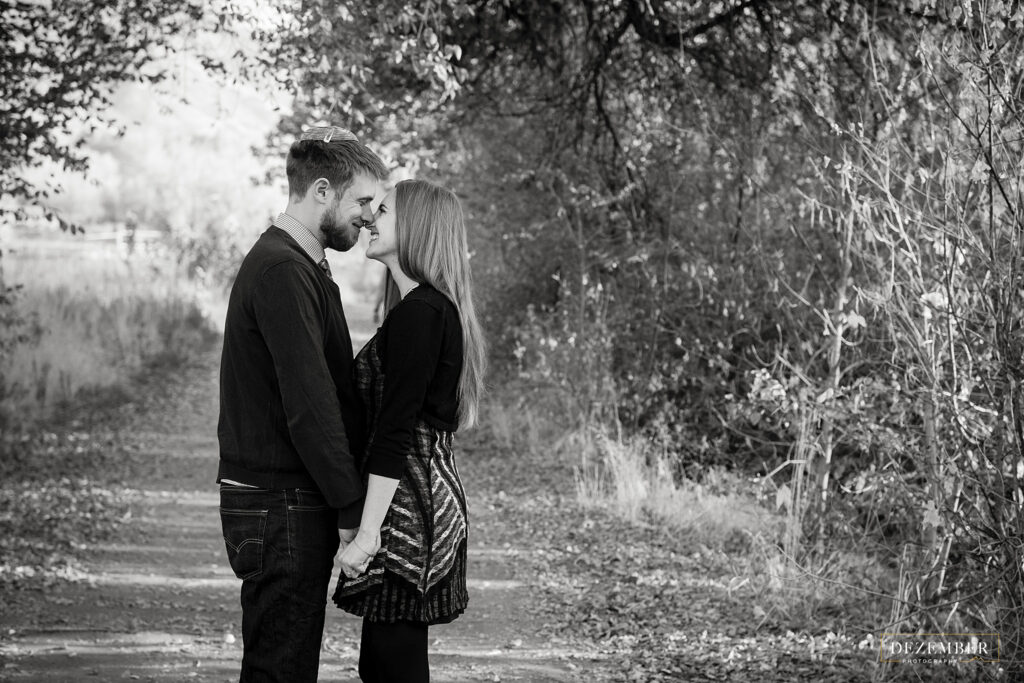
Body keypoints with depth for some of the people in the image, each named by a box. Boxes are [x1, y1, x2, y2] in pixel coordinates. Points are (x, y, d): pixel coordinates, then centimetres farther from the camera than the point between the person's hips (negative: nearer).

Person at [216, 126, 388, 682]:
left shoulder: (301, 268, 18)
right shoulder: (282, 271, -16)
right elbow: (308, 406, -21)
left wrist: (347, 501, 12)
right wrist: (351, 510, -19)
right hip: (281, 510, -10)